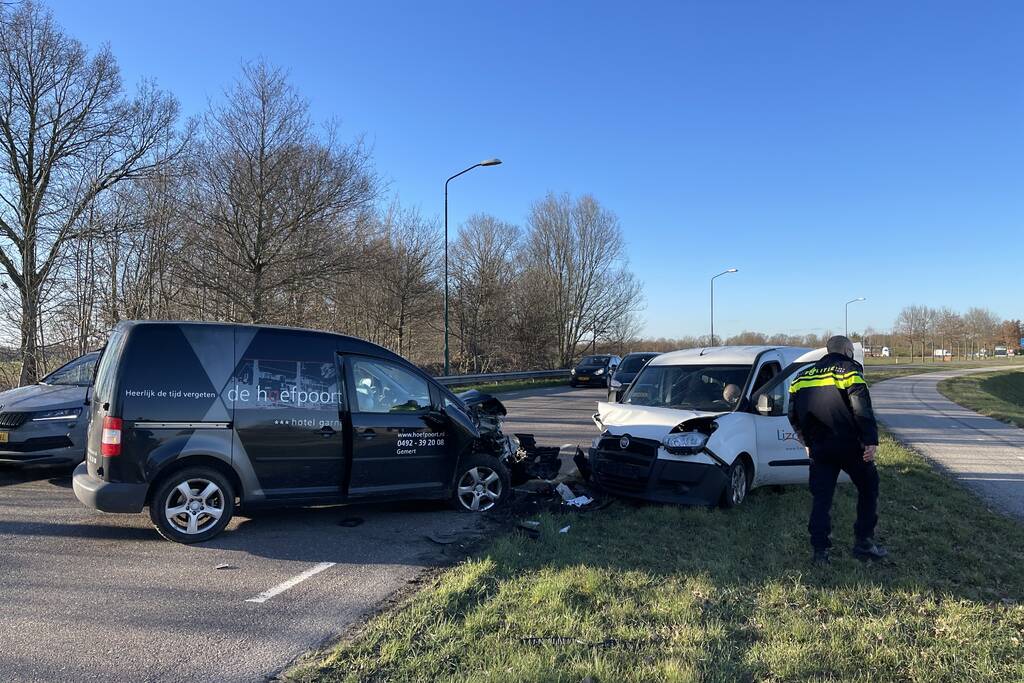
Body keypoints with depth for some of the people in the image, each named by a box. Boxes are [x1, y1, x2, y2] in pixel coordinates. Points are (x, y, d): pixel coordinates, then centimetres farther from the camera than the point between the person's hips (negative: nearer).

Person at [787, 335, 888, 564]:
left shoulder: (802, 377, 14)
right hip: (849, 444, -4)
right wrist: (871, 440, -15)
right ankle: (864, 544, 12)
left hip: (818, 448, 4)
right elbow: (862, 410, -14)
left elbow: (793, 415, 16)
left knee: (821, 498, 7)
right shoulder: (850, 371, -1)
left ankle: (820, 550, 2)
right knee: (868, 488, 13)